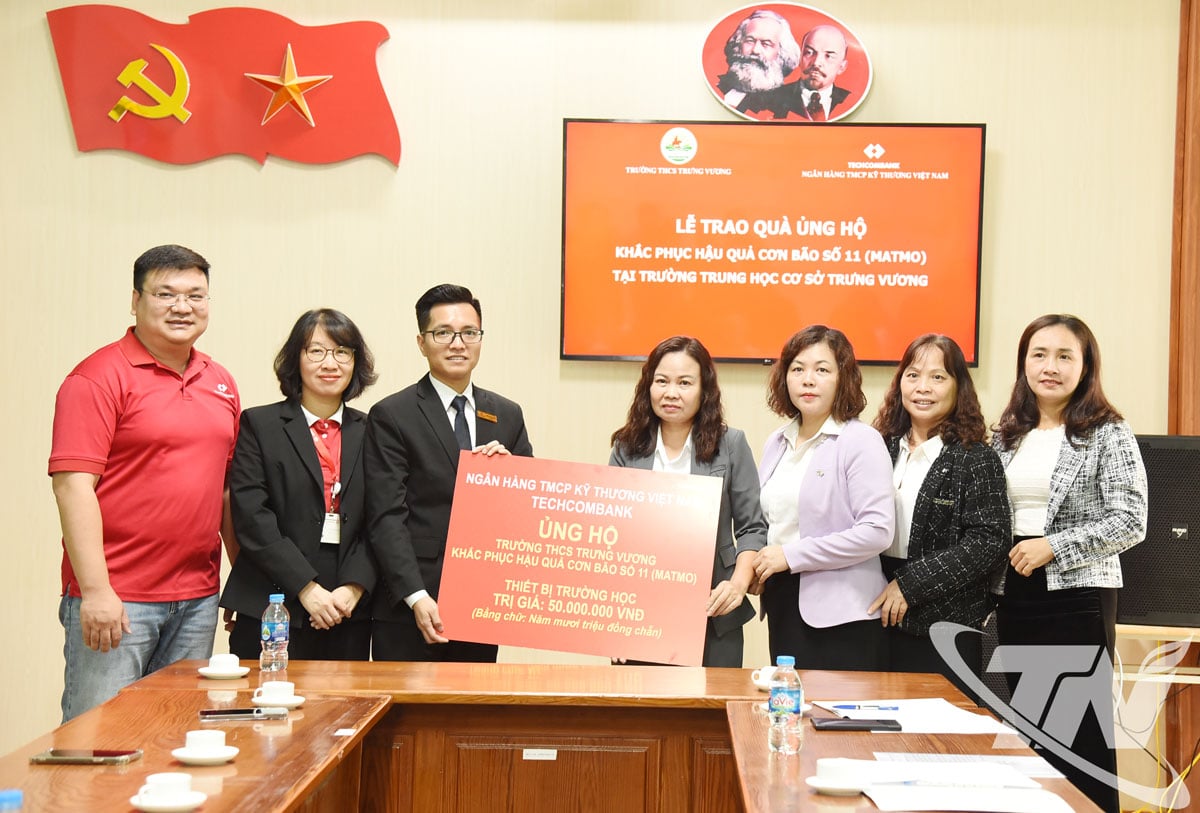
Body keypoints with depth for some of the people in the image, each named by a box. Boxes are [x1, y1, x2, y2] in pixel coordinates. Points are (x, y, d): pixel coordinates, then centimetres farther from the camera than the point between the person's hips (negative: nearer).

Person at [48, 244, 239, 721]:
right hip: (115, 600, -6)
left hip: (199, 600, 6)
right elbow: (73, 484, -13)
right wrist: (95, 590, -18)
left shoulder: (220, 383, 13)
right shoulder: (100, 377, -7)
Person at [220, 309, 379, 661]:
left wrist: (354, 587, -9)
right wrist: (307, 588, -13)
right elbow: (251, 517, -6)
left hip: (350, 614, 3)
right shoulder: (259, 425, 3)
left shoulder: (368, 432, 12)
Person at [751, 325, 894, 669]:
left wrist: (792, 556, -16)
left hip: (842, 616, -6)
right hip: (783, 605, 7)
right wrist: (756, 567, 2)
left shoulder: (860, 441, -9)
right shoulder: (777, 443, 13)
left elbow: (877, 531, -17)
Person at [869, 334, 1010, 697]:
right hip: (881, 620, 4)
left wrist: (910, 584, -15)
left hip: (947, 625, -4)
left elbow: (990, 540, -13)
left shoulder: (975, 459, -5)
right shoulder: (883, 448, 8)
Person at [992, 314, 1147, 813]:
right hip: (1015, 598, 6)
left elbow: (1130, 522, -11)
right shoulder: (1007, 436, 11)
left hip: (1078, 597, -6)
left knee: (1083, 734, -2)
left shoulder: (1108, 434, -6)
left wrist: (1053, 547, -17)